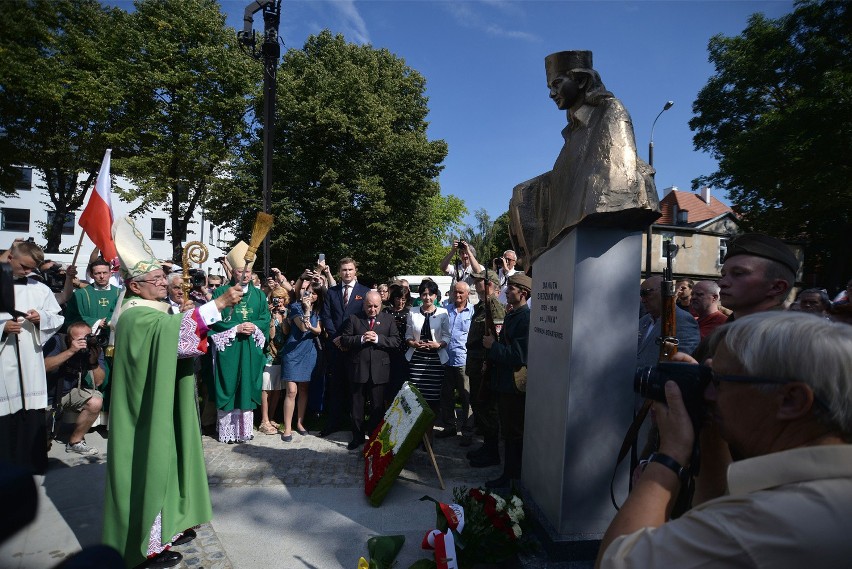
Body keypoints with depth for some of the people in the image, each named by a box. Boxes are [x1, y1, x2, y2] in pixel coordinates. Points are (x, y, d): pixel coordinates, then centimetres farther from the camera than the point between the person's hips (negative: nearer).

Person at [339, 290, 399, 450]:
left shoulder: (389, 321, 5)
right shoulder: (353, 319, 4)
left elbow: (396, 341, -3)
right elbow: (344, 340, -1)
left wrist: (378, 339, -15)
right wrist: (361, 339, -15)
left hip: (379, 370, 0)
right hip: (358, 369, 0)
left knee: (378, 406, 9)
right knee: (357, 405, 11)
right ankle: (357, 437, 26)